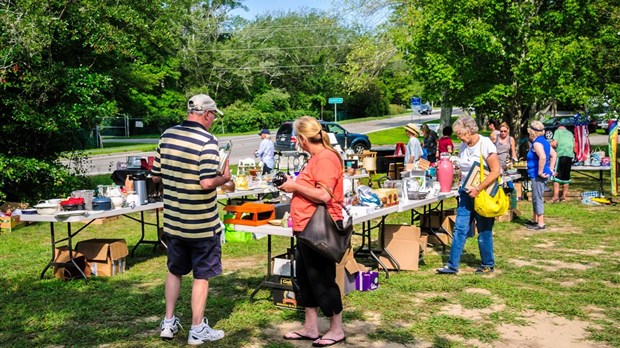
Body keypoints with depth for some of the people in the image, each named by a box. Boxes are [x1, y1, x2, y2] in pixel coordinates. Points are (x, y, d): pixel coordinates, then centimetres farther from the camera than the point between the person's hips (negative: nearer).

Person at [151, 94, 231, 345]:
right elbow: (207, 183, -25)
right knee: (201, 275, 8)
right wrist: (224, 178, -6)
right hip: (201, 223, -5)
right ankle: (197, 330, 17)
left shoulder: (166, 136, 2)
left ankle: (168, 323, 27)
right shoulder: (207, 141, -17)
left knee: (174, 271, 21)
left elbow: (156, 177, 7)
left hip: (173, 220, 6)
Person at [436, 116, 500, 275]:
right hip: (467, 193, 6)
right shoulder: (463, 146, 7)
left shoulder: (485, 144, -14)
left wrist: (478, 189, -21)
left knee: (484, 232, 5)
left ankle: (488, 265, 22)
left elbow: (495, 171, -19)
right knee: (459, 229, 2)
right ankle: (452, 265, 6)